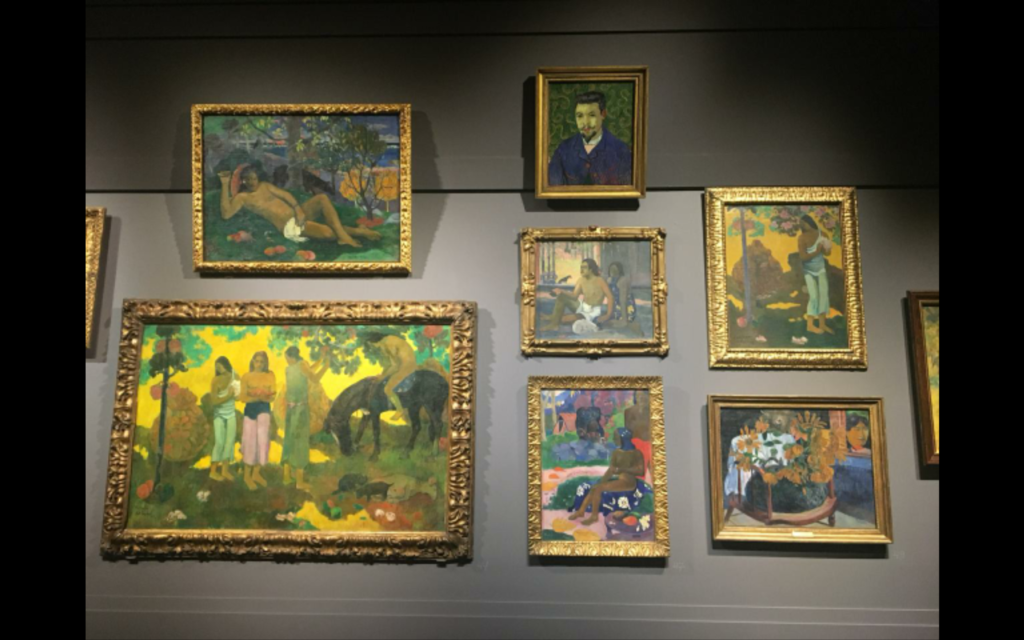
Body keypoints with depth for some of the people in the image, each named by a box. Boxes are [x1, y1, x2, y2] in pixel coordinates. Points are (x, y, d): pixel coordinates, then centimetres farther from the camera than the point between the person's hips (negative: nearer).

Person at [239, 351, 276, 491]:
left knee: (263, 441, -3)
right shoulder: (246, 377, -1)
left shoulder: (270, 376, 3)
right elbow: (242, 397, -4)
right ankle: (248, 476, 15)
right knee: (250, 442, 1)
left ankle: (256, 473, 13)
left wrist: (263, 397, -22)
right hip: (250, 410, -1)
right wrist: (254, 397, -21)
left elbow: (272, 397, -1)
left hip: (264, 409, 1)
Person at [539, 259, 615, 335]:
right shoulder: (581, 280, 2)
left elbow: (610, 297, -17)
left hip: (594, 312, -6)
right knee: (561, 296, -14)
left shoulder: (600, 281, -15)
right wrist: (561, 292, -18)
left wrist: (608, 315, -26)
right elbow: (574, 296, 0)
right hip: (582, 307, 6)